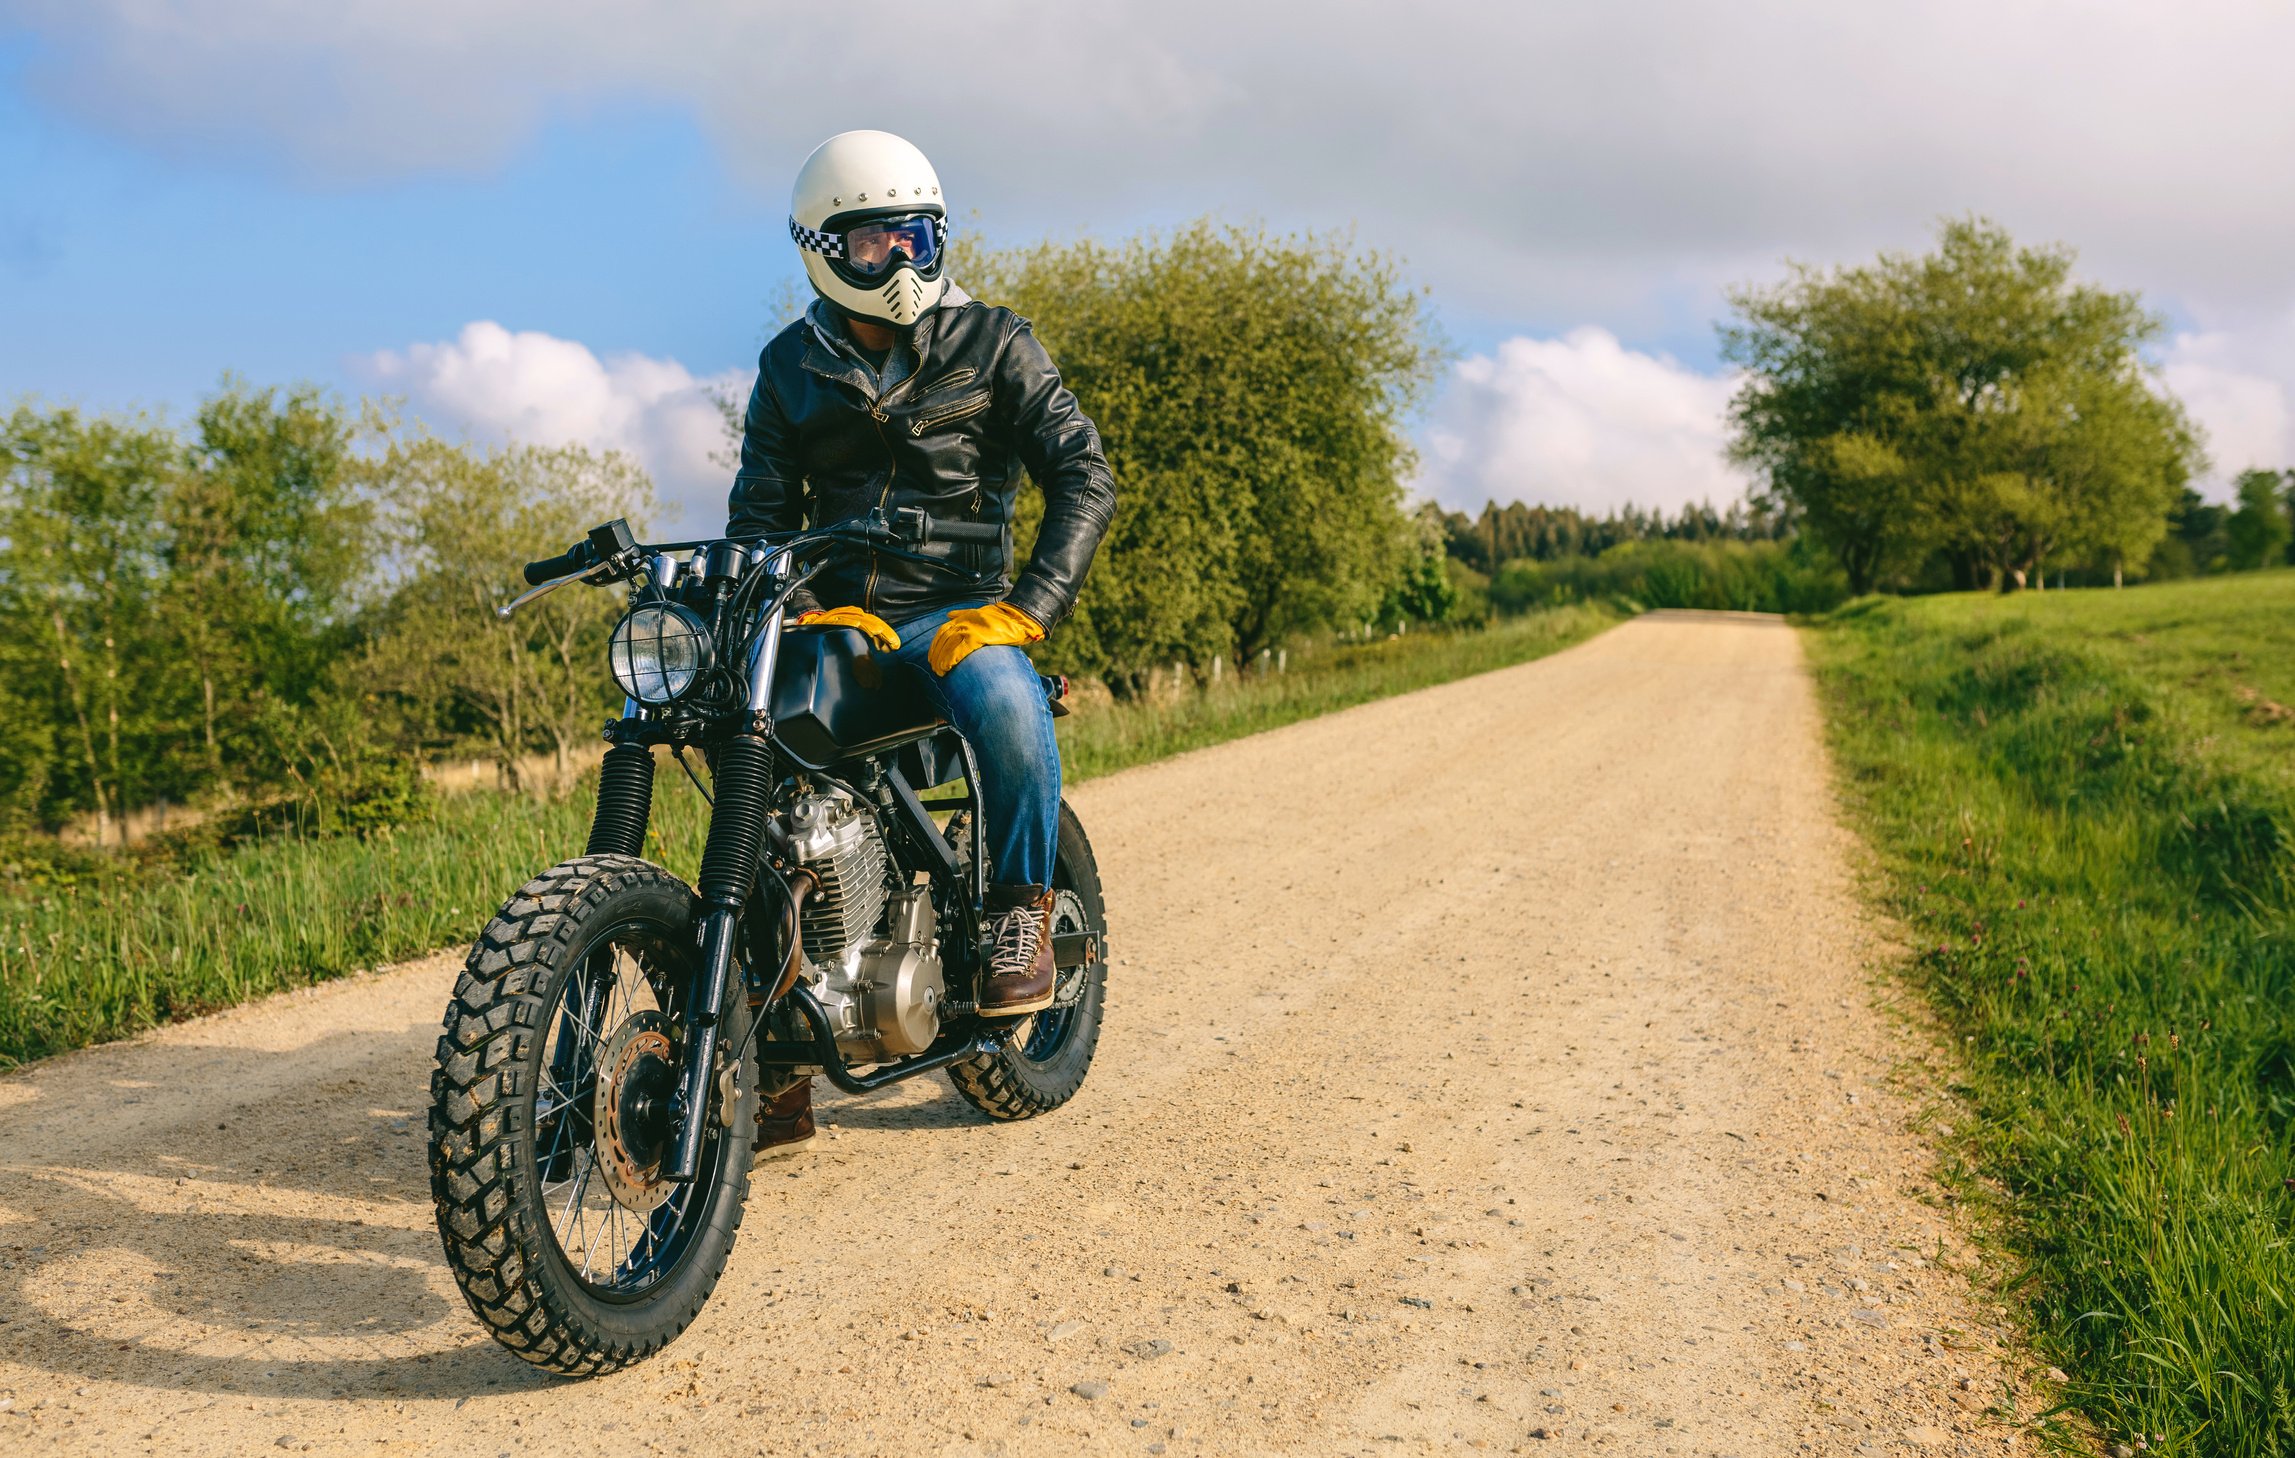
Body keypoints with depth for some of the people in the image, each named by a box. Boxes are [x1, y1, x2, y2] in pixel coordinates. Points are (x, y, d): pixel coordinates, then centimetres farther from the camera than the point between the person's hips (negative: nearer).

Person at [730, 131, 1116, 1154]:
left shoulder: (990, 341, 6)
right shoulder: (791, 369, 14)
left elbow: (1083, 475, -3)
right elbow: (760, 513, 9)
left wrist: (1028, 606, -17)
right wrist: (802, 613, -12)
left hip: (956, 608, -3)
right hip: (830, 618, 3)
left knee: (1001, 691, -38)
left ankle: (1021, 912, -13)